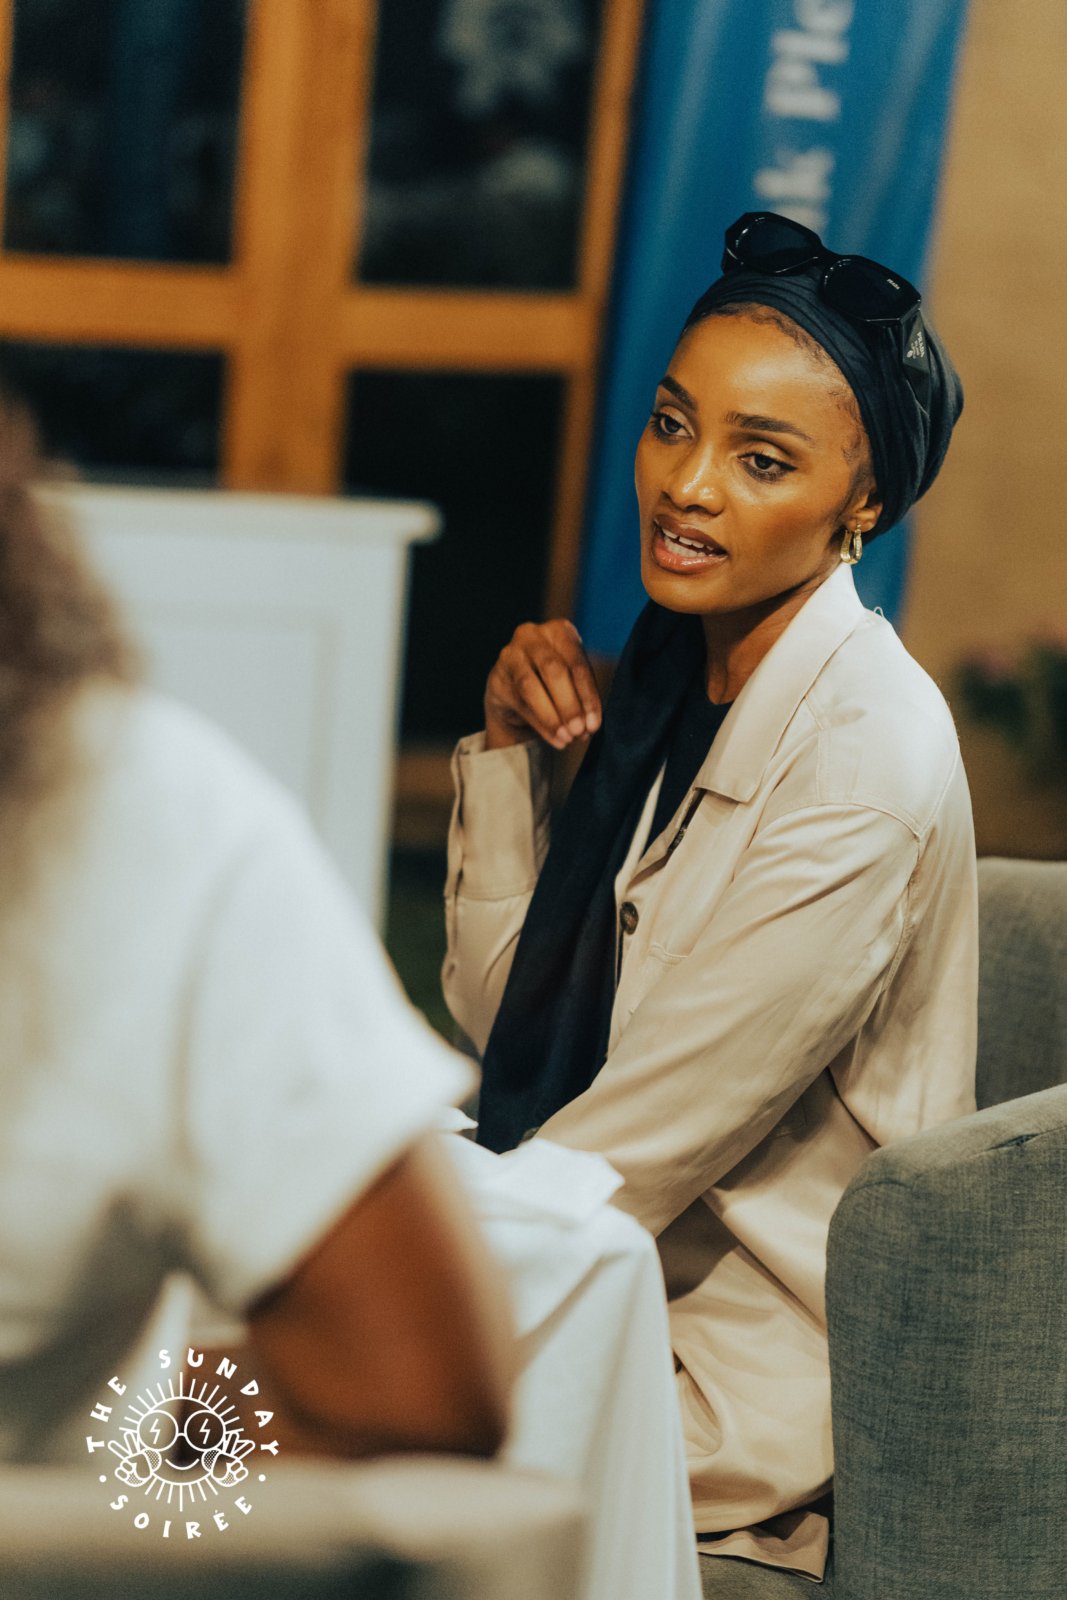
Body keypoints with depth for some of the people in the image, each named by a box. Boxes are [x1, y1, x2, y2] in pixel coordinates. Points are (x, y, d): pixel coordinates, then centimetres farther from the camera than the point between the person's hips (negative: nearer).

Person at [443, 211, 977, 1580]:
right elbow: (503, 1011, 12)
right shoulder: (682, 674, 6)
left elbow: (637, 1147, -20)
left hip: (747, 1389, -8)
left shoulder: (865, 763, -20)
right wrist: (509, 750, 0)